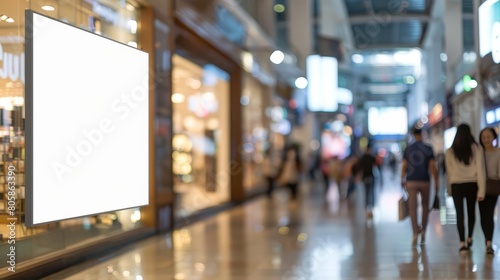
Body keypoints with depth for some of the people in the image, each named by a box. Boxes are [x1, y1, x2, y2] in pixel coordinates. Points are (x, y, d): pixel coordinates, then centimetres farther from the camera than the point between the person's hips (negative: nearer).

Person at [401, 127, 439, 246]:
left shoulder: (408, 149, 2)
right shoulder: (428, 149, -2)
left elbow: (404, 166, 3)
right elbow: (432, 166, -6)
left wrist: (403, 179, 17)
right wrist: (436, 181, 0)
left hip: (411, 182, 0)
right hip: (425, 182, 0)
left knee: (413, 208, -2)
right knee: (425, 206, 17)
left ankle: (415, 234, -12)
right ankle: (423, 231, 18)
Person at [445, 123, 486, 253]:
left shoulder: (449, 152, -2)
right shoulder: (476, 148, -5)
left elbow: (449, 172, 2)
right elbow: (480, 169, -9)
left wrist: (449, 189, 12)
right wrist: (481, 190, -8)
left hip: (456, 185, 0)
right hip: (472, 184, 1)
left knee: (460, 214, 1)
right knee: (471, 212, 19)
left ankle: (462, 243, -8)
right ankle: (469, 239, 33)